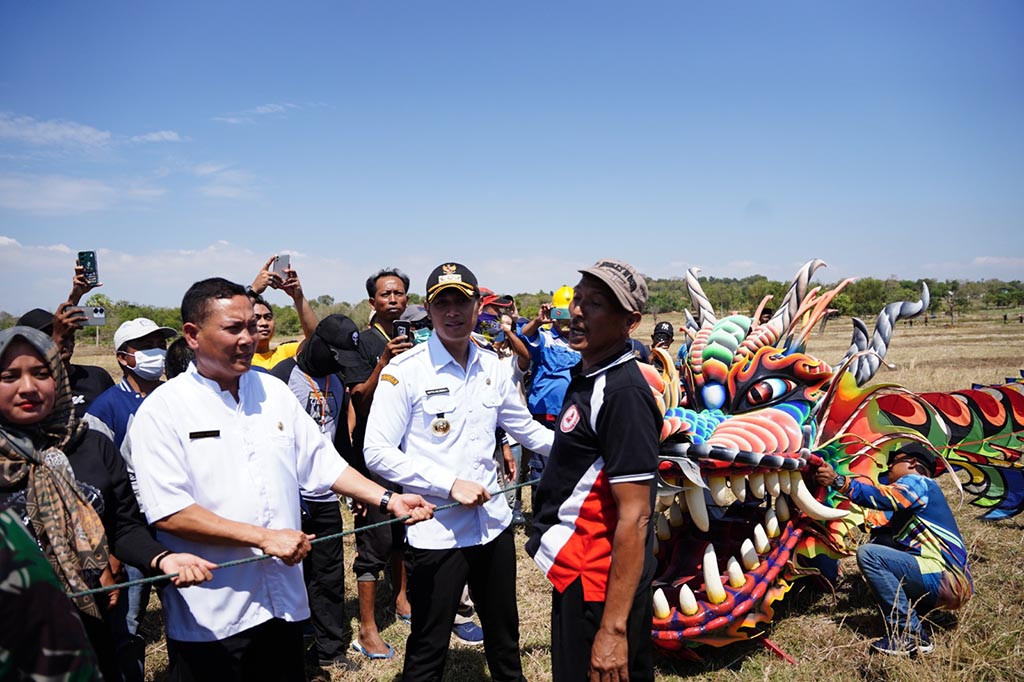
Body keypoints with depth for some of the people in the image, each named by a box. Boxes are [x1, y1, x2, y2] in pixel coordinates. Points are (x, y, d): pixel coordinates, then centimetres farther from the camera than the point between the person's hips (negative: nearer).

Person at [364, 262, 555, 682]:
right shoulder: (404, 370, -12)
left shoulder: (492, 368, 4)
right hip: (436, 532, -5)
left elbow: (526, 428, 17)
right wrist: (449, 484, -19)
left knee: (504, 635, 23)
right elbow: (377, 453, -15)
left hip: (493, 524, 5)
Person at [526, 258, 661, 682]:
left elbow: (634, 518, -25)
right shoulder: (586, 375, 7)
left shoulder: (623, 393, -23)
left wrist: (612, 628, -25)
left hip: (598, 586, -9)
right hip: (578, 572, 9)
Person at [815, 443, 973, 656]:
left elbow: (882, 497, -23)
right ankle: (911, 616, 7)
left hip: (946, 580, -10)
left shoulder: (918, 482, -4)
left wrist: (838, 481, -25)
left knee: (869, 554, -19)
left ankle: (910, 636, -18)